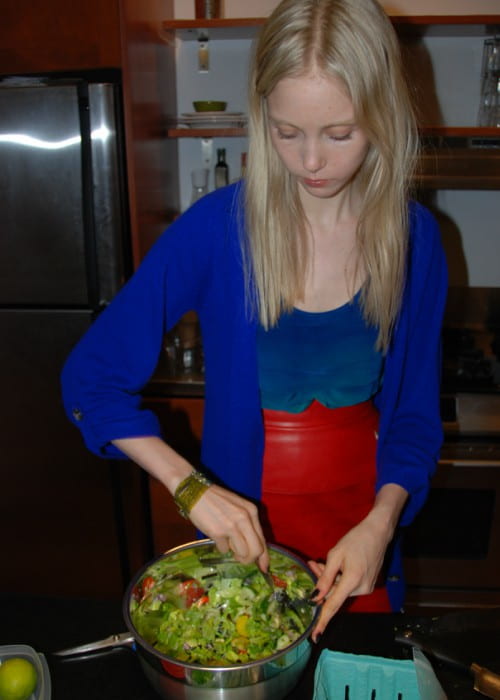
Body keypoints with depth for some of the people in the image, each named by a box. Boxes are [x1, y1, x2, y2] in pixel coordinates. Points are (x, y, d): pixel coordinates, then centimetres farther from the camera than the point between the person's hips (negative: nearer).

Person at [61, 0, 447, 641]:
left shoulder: (414, 238, -10)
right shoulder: (216, 228, -18)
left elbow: (415, 414, -3)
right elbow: (90, 377, -14)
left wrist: (380, 524, -19)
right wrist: (190, 486, -24)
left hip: (361, 531, 2)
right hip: (244, 526, -1)